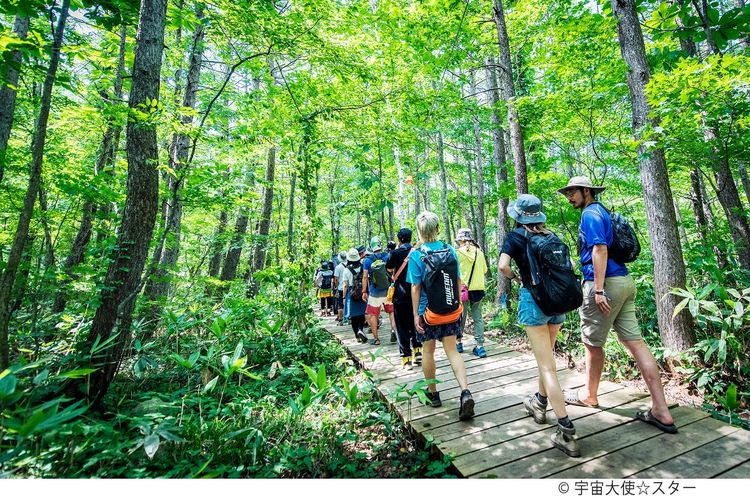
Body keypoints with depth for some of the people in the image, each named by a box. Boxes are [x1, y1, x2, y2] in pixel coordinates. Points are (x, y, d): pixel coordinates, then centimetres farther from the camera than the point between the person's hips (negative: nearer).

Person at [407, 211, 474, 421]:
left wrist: (415, 314, -5)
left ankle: (433, 393, 29)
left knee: (428, 351, 15)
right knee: (452, 350, 13)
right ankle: (466, 392, -1)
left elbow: (416, 288, -12)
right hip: (452, 311, 3)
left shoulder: (416, 256, -14)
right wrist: (457, 303, 15)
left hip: (429, 311, -3)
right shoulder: (450, 250, -2)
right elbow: (458, 281, 3)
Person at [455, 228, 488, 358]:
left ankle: (458, 342, 22)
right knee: (478, 317, 8)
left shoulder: (458, 253, -9)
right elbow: (485, 270, 10)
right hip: (478, 288, 3)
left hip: (463, 289, -3)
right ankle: (480, 346, 8)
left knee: (461, 316, 12)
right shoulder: (479, 252, 2)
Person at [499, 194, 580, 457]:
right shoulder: (550, 235, 10)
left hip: (533, 300, -6)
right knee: (546, 357, 23)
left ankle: (566, 431, -1)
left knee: (547, 366, -1)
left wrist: (514, 277, 0)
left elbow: (502, 266, -18)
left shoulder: (515, 236, -5)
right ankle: (540, 403, 42)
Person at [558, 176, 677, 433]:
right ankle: (661, 411, 9)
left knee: (592, 342, 6)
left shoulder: (590, 213, -8)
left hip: (606, 284, -9)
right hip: (624, 281, 9)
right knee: (635, 342, 6)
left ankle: (589, 395, 24)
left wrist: (598, 289, -23)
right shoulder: (602, 212, 21)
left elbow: (600, 250, -19)